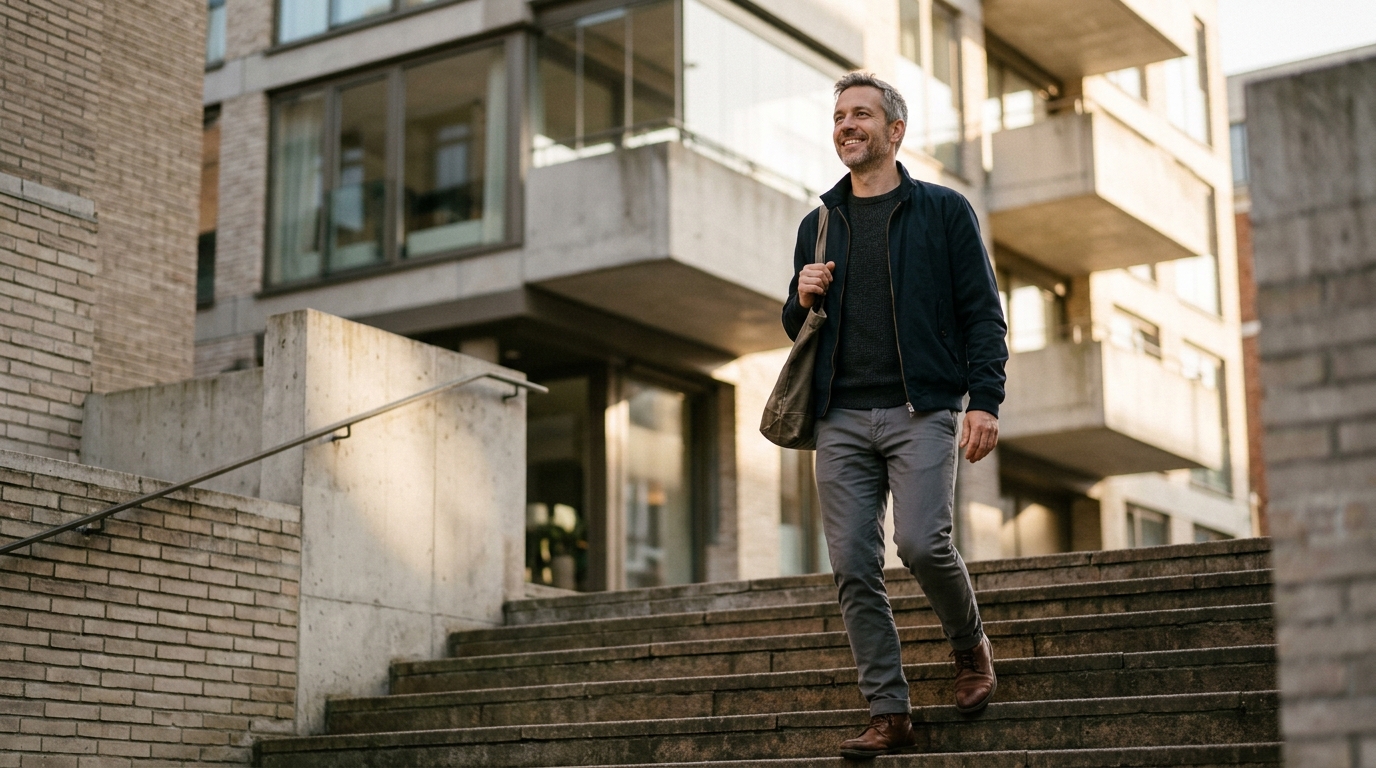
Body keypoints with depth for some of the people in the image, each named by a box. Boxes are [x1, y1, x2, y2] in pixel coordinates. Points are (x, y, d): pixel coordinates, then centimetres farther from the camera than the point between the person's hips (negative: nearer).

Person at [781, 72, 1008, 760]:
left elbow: (982, 314, 2)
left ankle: (970, 646, 10)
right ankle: (889, 713, 4)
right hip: (841, 418, 4)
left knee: (921, 541, -20)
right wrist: (803, 298, 0)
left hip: (921, 411, -4)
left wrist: (985, 400, -11)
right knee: (853, 567, -3)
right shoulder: (818, 225, 18)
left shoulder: (944, 211, 7)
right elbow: (797, 330, 24)